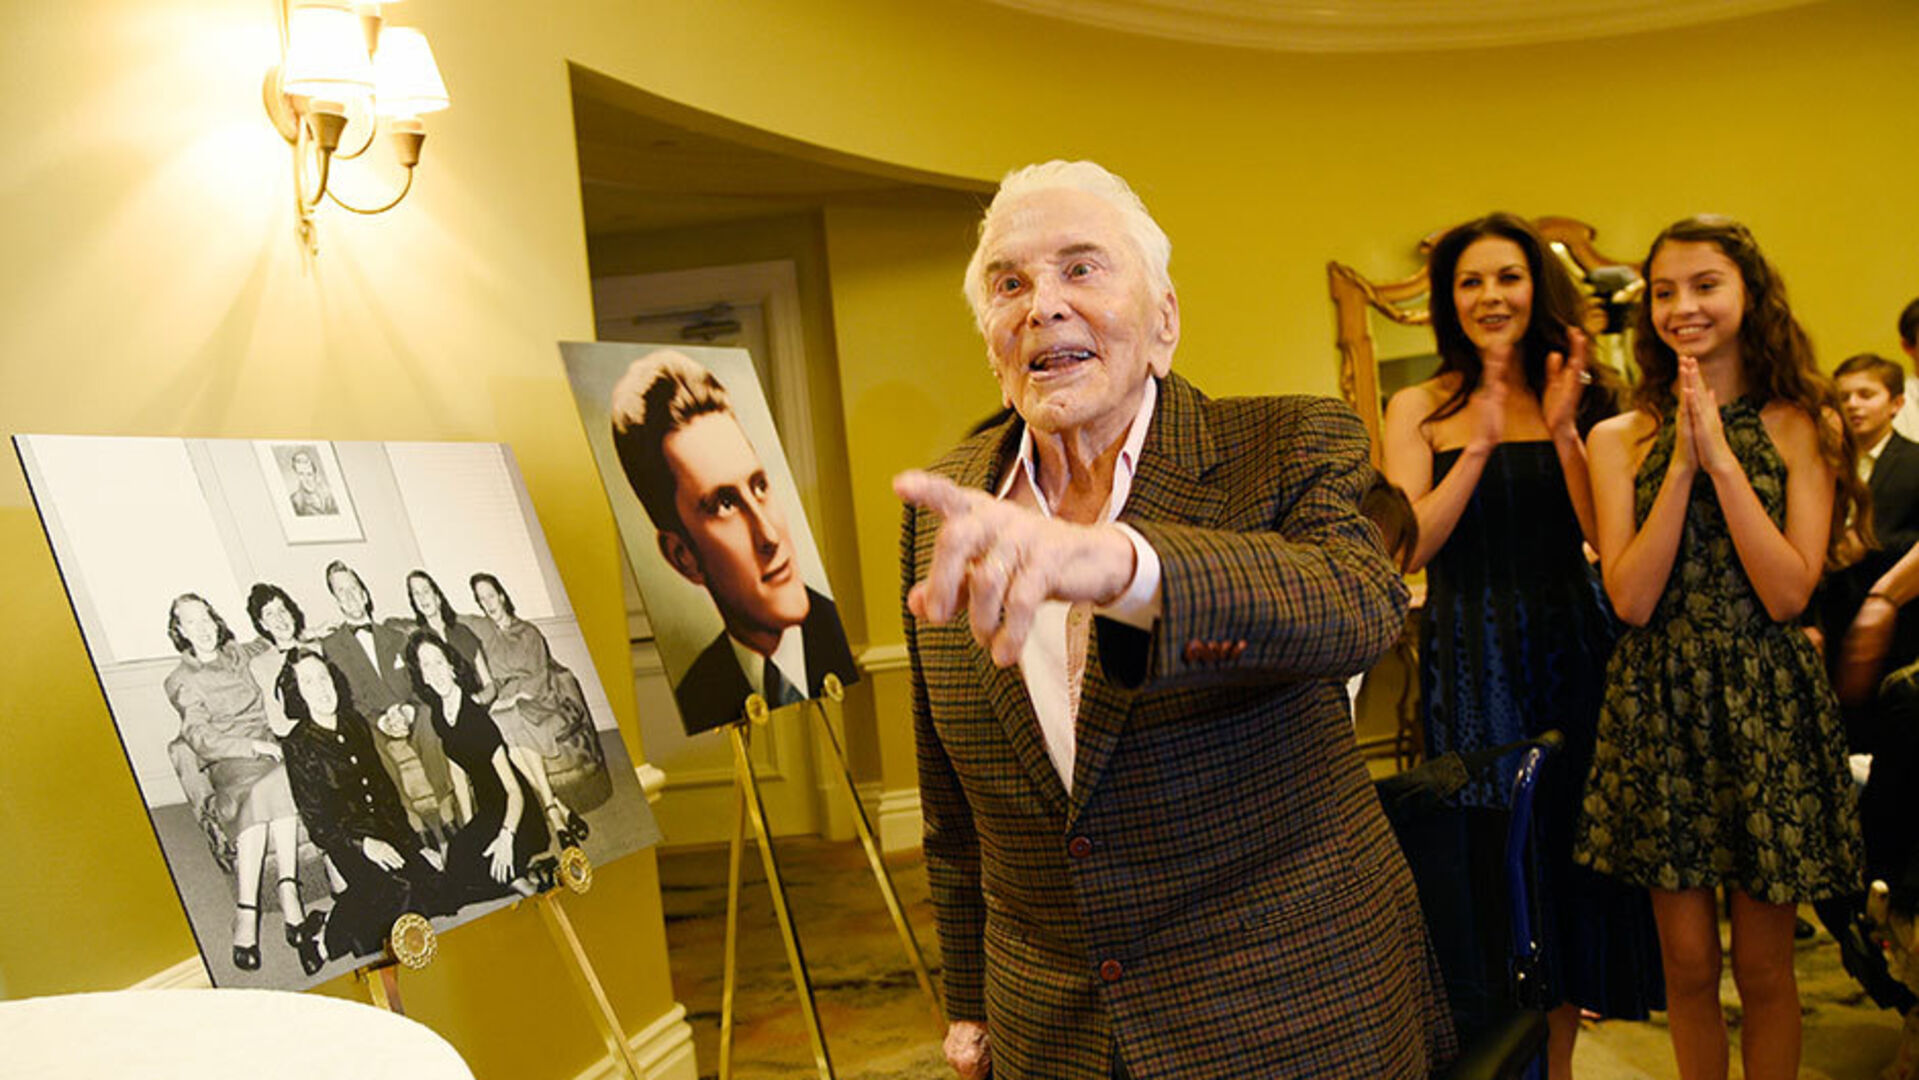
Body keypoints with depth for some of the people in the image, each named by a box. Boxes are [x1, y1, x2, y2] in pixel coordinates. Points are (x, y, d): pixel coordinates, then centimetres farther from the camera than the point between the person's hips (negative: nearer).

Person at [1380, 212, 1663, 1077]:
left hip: (1569, 648, 2)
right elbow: (1410, 550, -9)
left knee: (1569, 849, 9)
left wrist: (1564, 429, -14)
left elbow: (1605, 535, -4)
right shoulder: (1419, 409, 1)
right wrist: (1480, 446, -17)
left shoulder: (1580, 398, 6)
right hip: (1470, 663, -2)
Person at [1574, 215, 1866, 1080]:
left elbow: (1789, 594, -11)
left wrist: (1723, 460, -15)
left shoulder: (1803, 428, 0)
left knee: (1763, 966, 8)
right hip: (1660, 706, 1)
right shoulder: (1621, 440, 2)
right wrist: (1682, 466, -13)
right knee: (1688, 962, 9)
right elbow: (1630, 600, -8)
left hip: (1767, 706, -1)